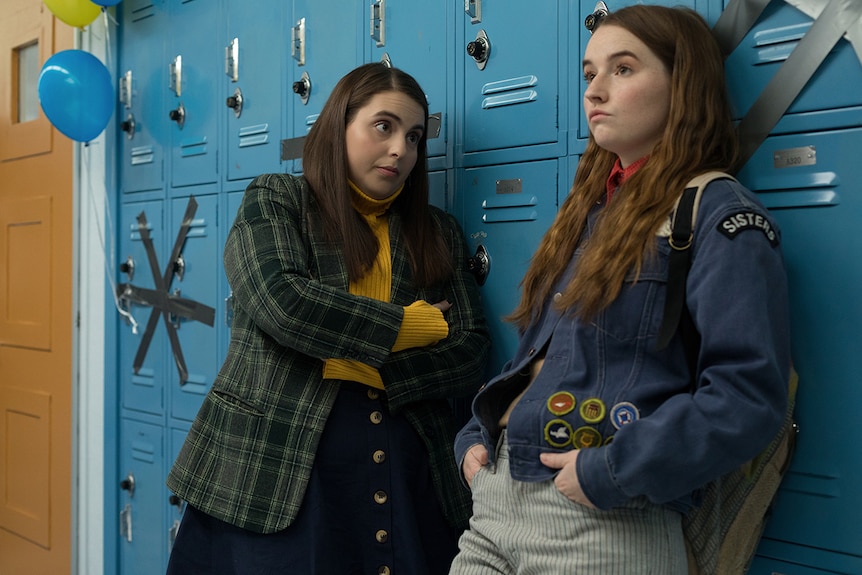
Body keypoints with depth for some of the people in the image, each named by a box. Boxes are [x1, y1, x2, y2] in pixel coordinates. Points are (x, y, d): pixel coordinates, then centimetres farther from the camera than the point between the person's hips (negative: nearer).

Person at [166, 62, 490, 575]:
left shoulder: (439, 233, 13)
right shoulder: (274, 201, 4)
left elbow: (471, 353, 3)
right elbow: (280, 300, -15)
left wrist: (364, 366, -12)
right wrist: (413, 326, -7)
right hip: (276, 473, -3)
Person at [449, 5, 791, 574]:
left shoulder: (721, 216, -9)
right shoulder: (590, 210, 14)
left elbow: (747, 395, -19)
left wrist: (610, 473, -21)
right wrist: (475, 437, 6)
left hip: (605, 523, -7)